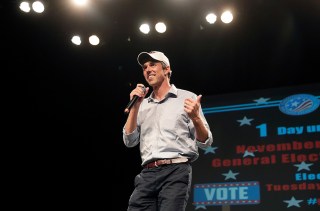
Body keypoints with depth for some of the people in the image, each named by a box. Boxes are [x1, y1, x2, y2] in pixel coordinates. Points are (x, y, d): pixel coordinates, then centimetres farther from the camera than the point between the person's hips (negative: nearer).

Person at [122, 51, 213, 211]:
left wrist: (195, 118, -17)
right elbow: (129, 141, 10)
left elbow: (205, 142, 3)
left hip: (176, 171, -4)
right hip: (147, 174, 4)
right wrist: (135, 107, 2)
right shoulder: (143, 105, 18)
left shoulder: (187, 98, 7)